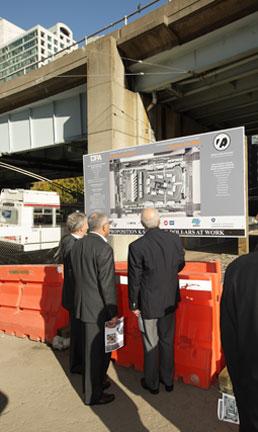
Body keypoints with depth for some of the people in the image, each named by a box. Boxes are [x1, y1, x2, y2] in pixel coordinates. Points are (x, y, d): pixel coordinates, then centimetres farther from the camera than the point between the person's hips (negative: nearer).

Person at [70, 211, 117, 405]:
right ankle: (93, 395, 25)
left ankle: (95, 381, 42)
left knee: (92, 347, 24)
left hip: (82, 304, 8)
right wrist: (113, 313, -13)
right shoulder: (104, 248, -21)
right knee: (96, 350, 8)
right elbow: (107, 284, -21)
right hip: (98, 308, -8)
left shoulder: (77, 245, 4)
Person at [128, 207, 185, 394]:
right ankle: (168, 380, 39)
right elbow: (180, 266, 4)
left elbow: (134, 279, -14)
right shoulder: (175, 239, -11)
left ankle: (152, 383, 35)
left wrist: (134, 305, -1)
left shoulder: (136, 247, -21)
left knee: (151, 344, 15)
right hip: (170, 301, 4)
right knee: (167, 341, 21)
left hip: (148, 304, -3)